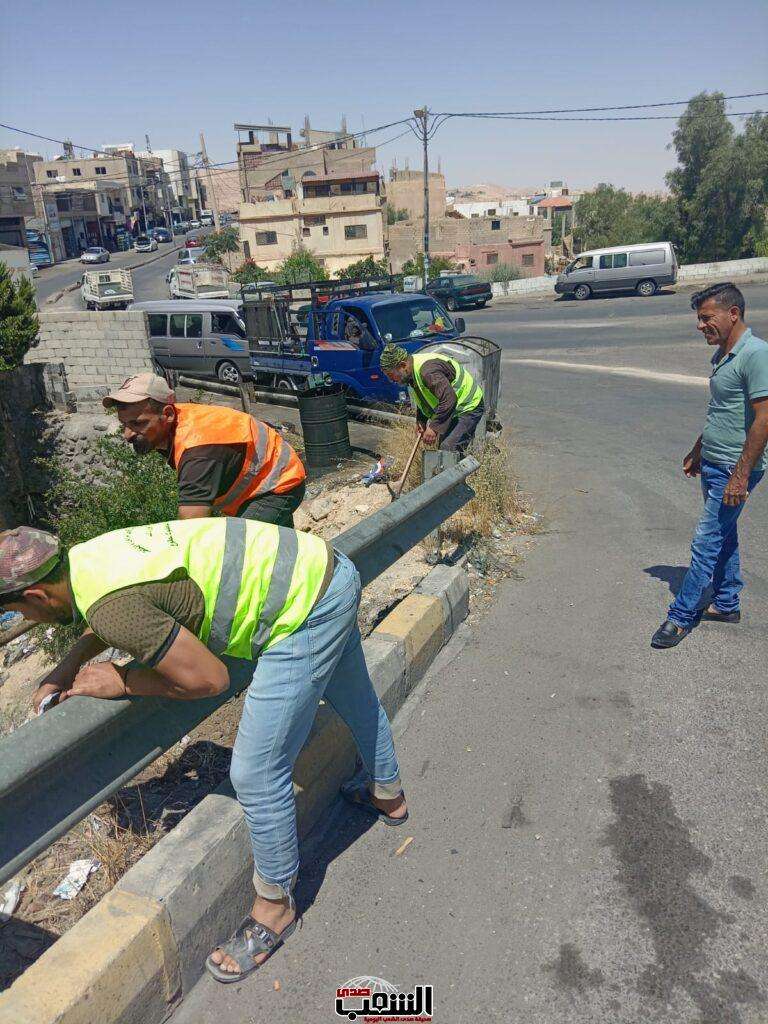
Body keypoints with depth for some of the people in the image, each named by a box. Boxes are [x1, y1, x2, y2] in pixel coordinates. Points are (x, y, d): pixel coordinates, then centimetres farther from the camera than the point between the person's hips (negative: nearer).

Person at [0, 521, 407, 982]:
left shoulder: (107, 605, -22)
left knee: (256, 773, 1)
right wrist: (68, 664, 21)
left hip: (305, 610, -10)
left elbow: (210, 678, -16)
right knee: (355, 697, 32)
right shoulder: (91, 554, 6)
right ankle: (388, 795, 60)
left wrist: (124, 682, -4)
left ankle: (275, 906, 26)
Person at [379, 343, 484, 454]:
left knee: (448, 450, -23)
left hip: (469, 406, -10)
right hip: (454, 408, 10)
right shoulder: (412, 371, 3)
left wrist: (433, 427, -32)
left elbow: (449, 399, -36)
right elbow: (424, 397, 19)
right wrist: (420, 420, 7)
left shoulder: (427, 370, -30)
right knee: (442, 450, 11)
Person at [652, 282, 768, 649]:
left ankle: (681, 616, 3)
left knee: (706, 542, -5)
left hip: (735, 469, -10)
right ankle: (726, 604, 31)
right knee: (723, 537, 18)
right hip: (713, 465, 10)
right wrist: (698, 451, 28)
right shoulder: (722, 355, 12)